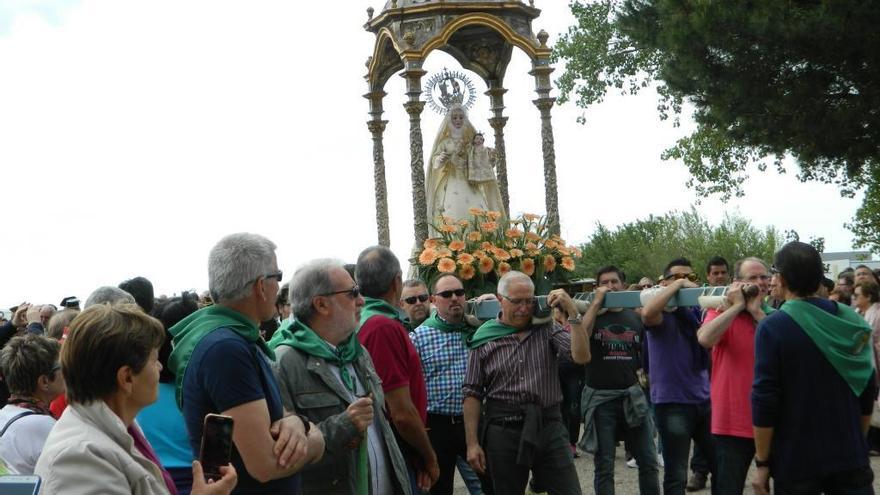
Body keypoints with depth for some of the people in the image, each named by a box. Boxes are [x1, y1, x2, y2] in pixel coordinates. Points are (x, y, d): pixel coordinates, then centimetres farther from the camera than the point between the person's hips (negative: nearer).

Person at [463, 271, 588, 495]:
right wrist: (472, 443, -4)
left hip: (549, 426, 1)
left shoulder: (547, 329, 5)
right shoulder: (484, 340, 1)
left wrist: (573, 312, -15)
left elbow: (581, 357, -9)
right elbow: (472, 394, 1)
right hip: (503, 429, -1)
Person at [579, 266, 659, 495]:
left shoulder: (635, 317, 11)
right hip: (600, 397, -3)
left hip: (632, 394, 3)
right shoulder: (592, 315, 2)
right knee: (604, 466, 2)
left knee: (648, 461, 4)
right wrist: (596, 302, -16)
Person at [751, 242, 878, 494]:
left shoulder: (773, 327, -13)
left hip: (796, 462, -3)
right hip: (850, 457, 4)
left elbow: (765, 400, -15)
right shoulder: (852, 320, 2)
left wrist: (762, 462, -6)